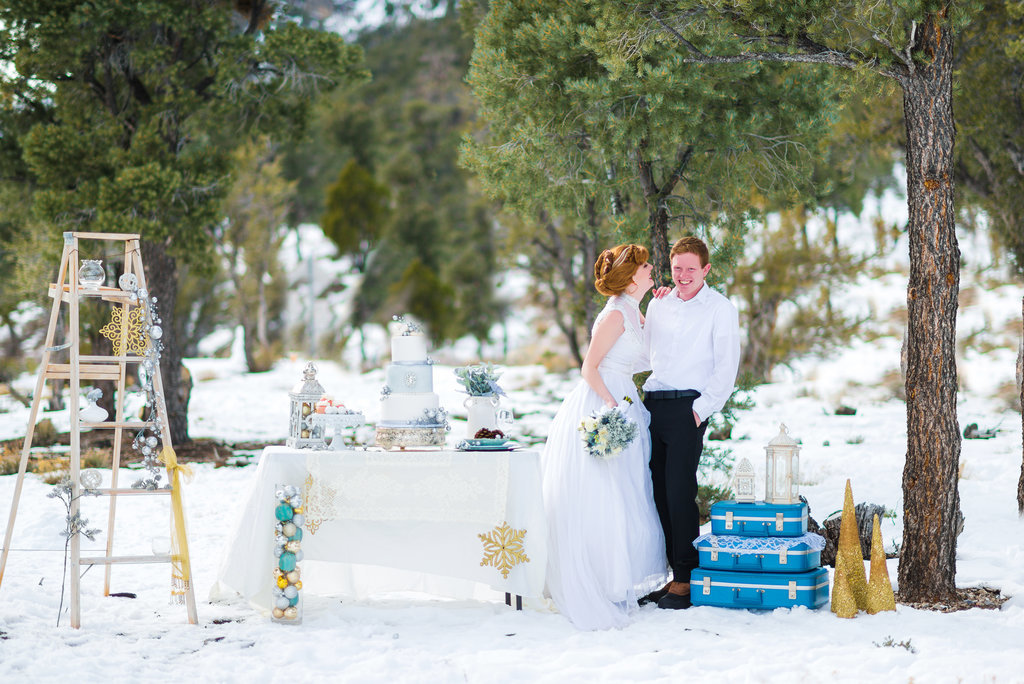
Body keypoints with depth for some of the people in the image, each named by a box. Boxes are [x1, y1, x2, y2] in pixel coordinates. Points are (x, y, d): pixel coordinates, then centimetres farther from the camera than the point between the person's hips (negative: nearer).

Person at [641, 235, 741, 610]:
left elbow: (726, 368, -4)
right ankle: (677, 575, 9)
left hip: (688, 407, -5)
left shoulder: (720, 309, 0)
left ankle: (687, 580, -4)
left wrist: (701, 409, -10)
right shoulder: (658, 304, 16)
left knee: (679, 491, -11)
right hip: (652, 405, 5)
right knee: (659, 491, 2)